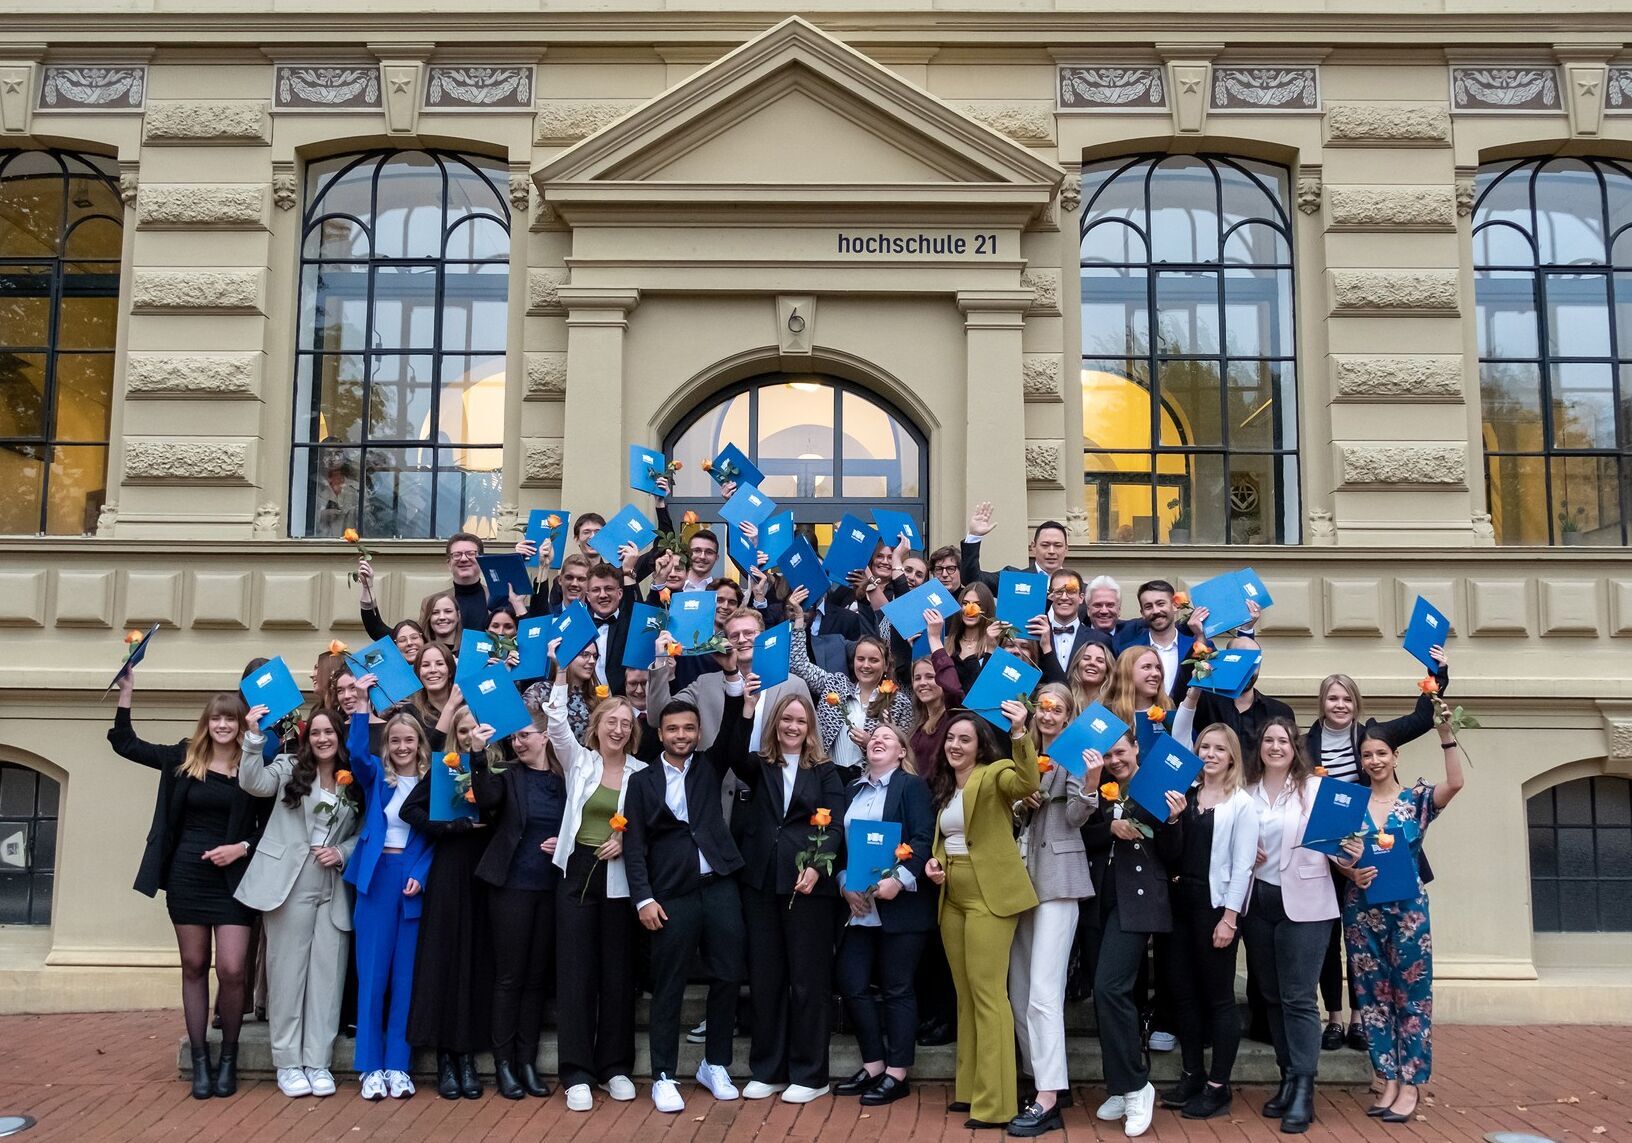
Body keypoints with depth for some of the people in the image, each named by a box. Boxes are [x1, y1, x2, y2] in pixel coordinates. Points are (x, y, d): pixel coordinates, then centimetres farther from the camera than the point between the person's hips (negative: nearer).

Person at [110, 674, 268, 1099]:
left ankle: (229, 1057, 11)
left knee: (231, 970, -8)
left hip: (232, 880, -2)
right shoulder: (183, 758, 4)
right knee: (193, 967, 8)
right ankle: (199, 1060, 18)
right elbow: (124, 742, 9)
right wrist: (126, 691, 2)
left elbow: (270, 827, 2)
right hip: (186, 875, 2)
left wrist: (242, 848, -14)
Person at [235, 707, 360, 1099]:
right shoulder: (289, 767, 3)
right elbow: (254, 783, -16)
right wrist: (254, 737, -24)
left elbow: (364, 833, 13)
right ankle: (288, 1063, 13)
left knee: (328, 974, 3)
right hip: (289, 884, -2)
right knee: (288, 971, 4)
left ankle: (318, 1062, 12)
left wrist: (343, 852, -5)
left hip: (333, 888, 3)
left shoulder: (353, 782, 9)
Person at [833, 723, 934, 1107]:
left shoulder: (911, 786, -2)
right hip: (858, 906, 6)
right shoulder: (853, 790, 16)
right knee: (852, 984, 5)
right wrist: (845, 883, -2)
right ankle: (872, 1065, 19)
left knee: (896, 988, 1)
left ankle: (897, 1074, 11)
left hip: (900, 905, -6)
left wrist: (899, 880, -21)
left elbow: (924, 840, -11)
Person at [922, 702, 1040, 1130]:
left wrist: (1018, 733, -40)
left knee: (987, 992, -8)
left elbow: (1027, 784, -28)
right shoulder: (944, 787, 16)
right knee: (965, 994, 13)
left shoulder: (994, 775, -7)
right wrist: (934, 861, 4)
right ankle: (970, 1089, 23)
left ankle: (995, 1103, -3)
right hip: (952, 898, 8)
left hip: (989, 897, -8)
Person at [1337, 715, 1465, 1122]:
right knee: (1373, 994, 7)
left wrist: (1446, 734, -27)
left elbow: (1455, 784, -20)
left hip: (1407, 908, -2)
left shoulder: (1416, 798, 0)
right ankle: (1389, 1080, 16)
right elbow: (1338, 854, 5)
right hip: (1362, 909, 3)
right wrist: (1352, 872, -16)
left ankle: (1411, 1084, 10)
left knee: (1411, 993, 2)